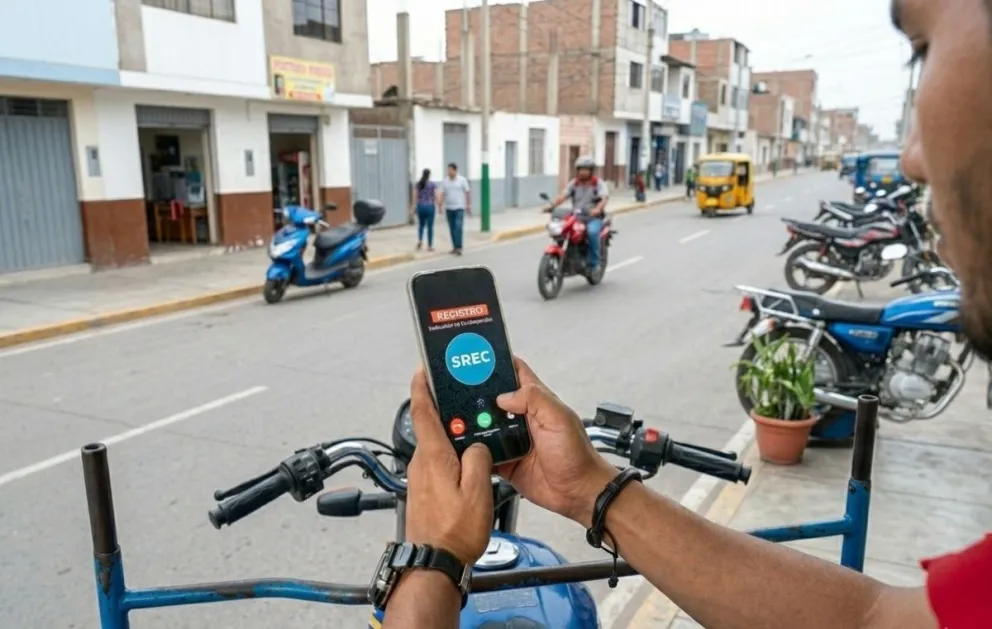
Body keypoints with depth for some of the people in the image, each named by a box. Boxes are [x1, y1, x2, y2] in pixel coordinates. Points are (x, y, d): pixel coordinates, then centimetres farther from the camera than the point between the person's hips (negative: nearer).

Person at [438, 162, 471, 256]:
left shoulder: (462, 180, -3)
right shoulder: (444, 181, 2)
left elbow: (468, 193, 1)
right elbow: (442, 194, 1)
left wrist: (469, 205, -2)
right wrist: (440, 206, -8)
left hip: (459, 208, -3)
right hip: (449, 208, 3)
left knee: (458, 227, -14)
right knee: (452, 229, 7)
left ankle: (458, 247, -14)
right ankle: (455, 247, 16)